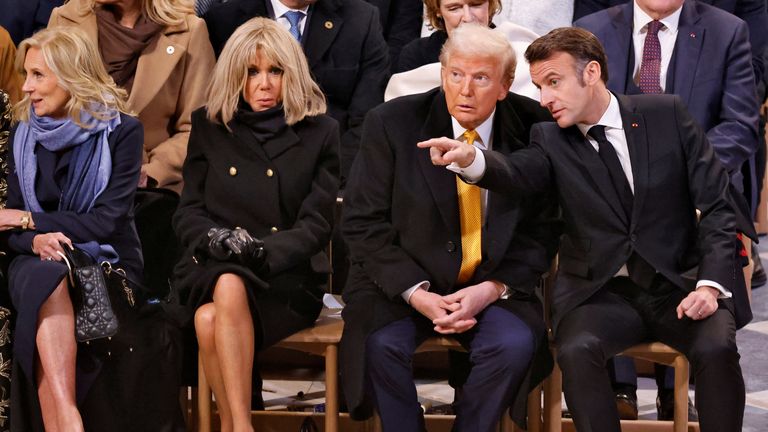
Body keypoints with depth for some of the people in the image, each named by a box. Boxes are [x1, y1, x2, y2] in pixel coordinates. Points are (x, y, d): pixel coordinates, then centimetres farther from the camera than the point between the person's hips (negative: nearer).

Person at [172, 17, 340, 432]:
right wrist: (214, 237, -13)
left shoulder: (320, 133, 8)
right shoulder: (208, 126, 15)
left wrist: (261, 249, -18)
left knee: (231, 287, -36)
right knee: (210, 318, -35)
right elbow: (187, 212, 11)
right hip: (211, 269, 2)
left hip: (288, 278, -2)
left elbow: (316, 226, 0)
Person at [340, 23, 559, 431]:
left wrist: (493, 288, -14)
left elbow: (543, 229, 2)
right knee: (382, 343, -30)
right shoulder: (392, 123, -6)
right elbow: (362, 223, -4)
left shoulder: (534, 129, -4)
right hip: (402, 283, -1)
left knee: (515, 344, -29)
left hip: (494, 287, 1)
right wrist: (415, 293, -16)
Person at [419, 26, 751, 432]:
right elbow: (519, 173, -21)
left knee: (715, 348, -29)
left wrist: (710, 284, -13)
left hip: (679, 283, -1)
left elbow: (719, 205, 1)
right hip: (601, 289, 1)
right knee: (576, 350, -31)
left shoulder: (665, 114, 1)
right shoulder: (550, 139, 3)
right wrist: (469, 159, -43)